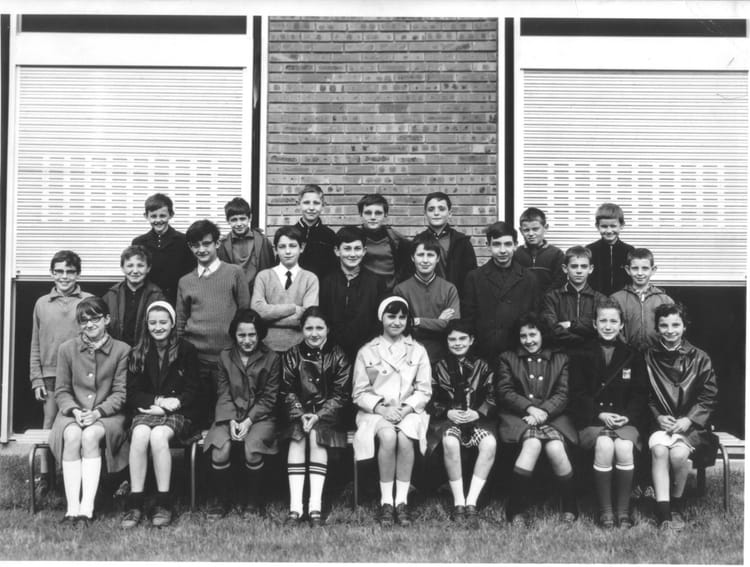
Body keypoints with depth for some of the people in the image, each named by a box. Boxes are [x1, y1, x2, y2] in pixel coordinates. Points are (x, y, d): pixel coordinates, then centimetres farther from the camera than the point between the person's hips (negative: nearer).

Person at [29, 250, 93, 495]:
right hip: (51, 375, 2)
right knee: (49, 426, 3)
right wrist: (36, 378, 5)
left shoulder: (89, 302, 2)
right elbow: (35, 346, 12)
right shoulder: (42, 304, 10)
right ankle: (44, 476, 12)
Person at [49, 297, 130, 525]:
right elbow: (61, 391, 8)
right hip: (73, 413, 2)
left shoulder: (122, 350, 2)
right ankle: (72, 508, -32)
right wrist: (75, 411, -12)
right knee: (72, 436, -32)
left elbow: (120, 393, -2)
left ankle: (87, 508, -33)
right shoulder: (67, 349, 8)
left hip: (107, 414, -1)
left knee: (91, 436, -33)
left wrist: (98, 412, -17)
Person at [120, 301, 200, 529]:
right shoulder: (138, 354, 12)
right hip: (146, 410, 2)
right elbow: (132, 394, 7)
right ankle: (134, 504, -29)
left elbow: (193, 391, 2)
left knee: (158, 435, -34)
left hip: (178, 413, -2)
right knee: (139, 434, -32)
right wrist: (158, 400, -13)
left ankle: (164, 504, -27)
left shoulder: (186, 351, 5)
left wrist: (166, 406, -12)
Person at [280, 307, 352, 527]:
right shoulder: (292, 356, 6)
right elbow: (287, 392, 2)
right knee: (297, 436, -28)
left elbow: (341, 394, -4)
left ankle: (316, 506, -31)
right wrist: (301, 415, -16)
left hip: (328, 414, -1)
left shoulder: (337, 356, 0)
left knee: (316, 435, -30)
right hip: (299, 413, 2)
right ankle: (295, 506, -31)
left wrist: (318, 416, -17)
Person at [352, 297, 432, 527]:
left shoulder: (417, 351, 11)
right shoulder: (367, 352, 8)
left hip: (409, 410, 1)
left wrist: (405, 409, -10)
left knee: (405, 438, -33)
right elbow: (359, 393, 5)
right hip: (375, 411, -1)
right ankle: (386, 502, -25)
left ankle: (401, 502, -26)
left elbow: (424, 391, 8)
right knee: (388, 437, -34)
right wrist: (381, 408, -12)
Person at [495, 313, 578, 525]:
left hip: (552, 416, 1)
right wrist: (529, 408, -12)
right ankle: (516, 510, -26)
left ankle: (570, 508, -11)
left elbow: (563, 394, 7)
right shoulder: (507, 358, 17)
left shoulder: (560, 359, 19)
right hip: (517, 416, -1)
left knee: (555, 448, -31)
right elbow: (504, 392, 4)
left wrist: (544, 411, -11)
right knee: (533, 443, -33)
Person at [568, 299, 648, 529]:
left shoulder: (633, 356, 13)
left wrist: (627, 416, -10)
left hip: (626, 420, 1)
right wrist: (601, 414, -12)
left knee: (624, 447, -31)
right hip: (592, 421, -1)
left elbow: (640, 394, 9)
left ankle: (623, 510, -17)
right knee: (604, 446, -32)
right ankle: (605, 510, -20)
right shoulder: (582, 356, 9)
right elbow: (578, 395, 3)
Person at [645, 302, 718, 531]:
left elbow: (709, 397, 2)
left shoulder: (699, 359, 3)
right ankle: (663, 513, -29)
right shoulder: (649, 358, 6)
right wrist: (658, 416, -9)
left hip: (691, 424, -1)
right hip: (660, 422, 1)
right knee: (659, 449, -31)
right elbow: (645, 396, 8)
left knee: (678, 453, -30)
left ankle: (677, 505, -3)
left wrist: (688, 420, -10)